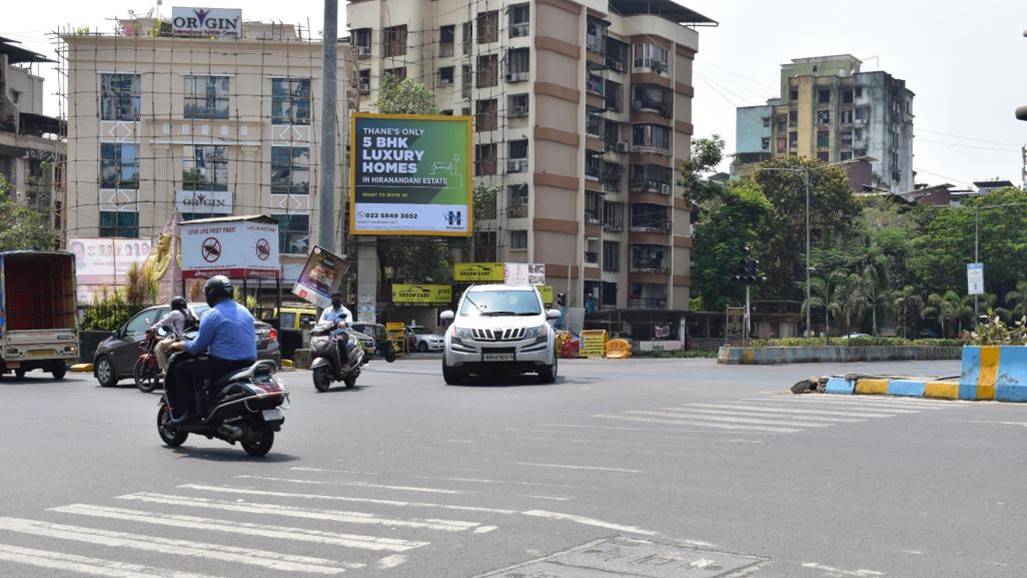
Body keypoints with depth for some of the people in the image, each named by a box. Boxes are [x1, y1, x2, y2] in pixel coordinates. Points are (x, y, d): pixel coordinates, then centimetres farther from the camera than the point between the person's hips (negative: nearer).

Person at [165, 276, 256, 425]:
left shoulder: (212, 315, -9)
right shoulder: (244, 311, 13)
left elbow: (197, 347, -8)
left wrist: (178, 345, 10)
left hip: (224, 364, -8)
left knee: (180, 369, 8)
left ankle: (189, 411, 3)